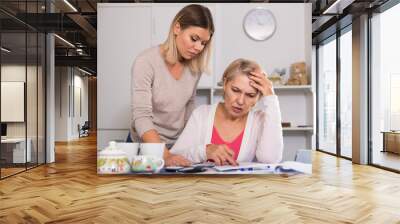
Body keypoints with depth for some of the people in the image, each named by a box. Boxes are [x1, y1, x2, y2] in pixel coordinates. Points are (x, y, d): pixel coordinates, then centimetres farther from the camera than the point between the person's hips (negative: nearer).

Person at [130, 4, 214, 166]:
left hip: (178, 144, 4)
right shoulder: (146, 62, -19)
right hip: (146, 147, -3)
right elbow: (142, 117, -25)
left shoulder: (195, 66, -4)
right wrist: (166, 156, -34)